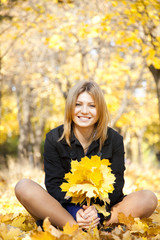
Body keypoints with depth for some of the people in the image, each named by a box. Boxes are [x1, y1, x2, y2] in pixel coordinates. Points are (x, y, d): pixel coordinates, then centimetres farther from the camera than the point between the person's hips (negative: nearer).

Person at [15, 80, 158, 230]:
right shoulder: (54, 139, -2)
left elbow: (116, 185, -3)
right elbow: (54, 184, -7)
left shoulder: (114, 139, 1)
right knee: (24, 187, -27)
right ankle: (76, 228, -38)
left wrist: (97, 209, -24)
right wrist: (75, 212, -26)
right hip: (64, 208, -1)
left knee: (149, 199, -23)